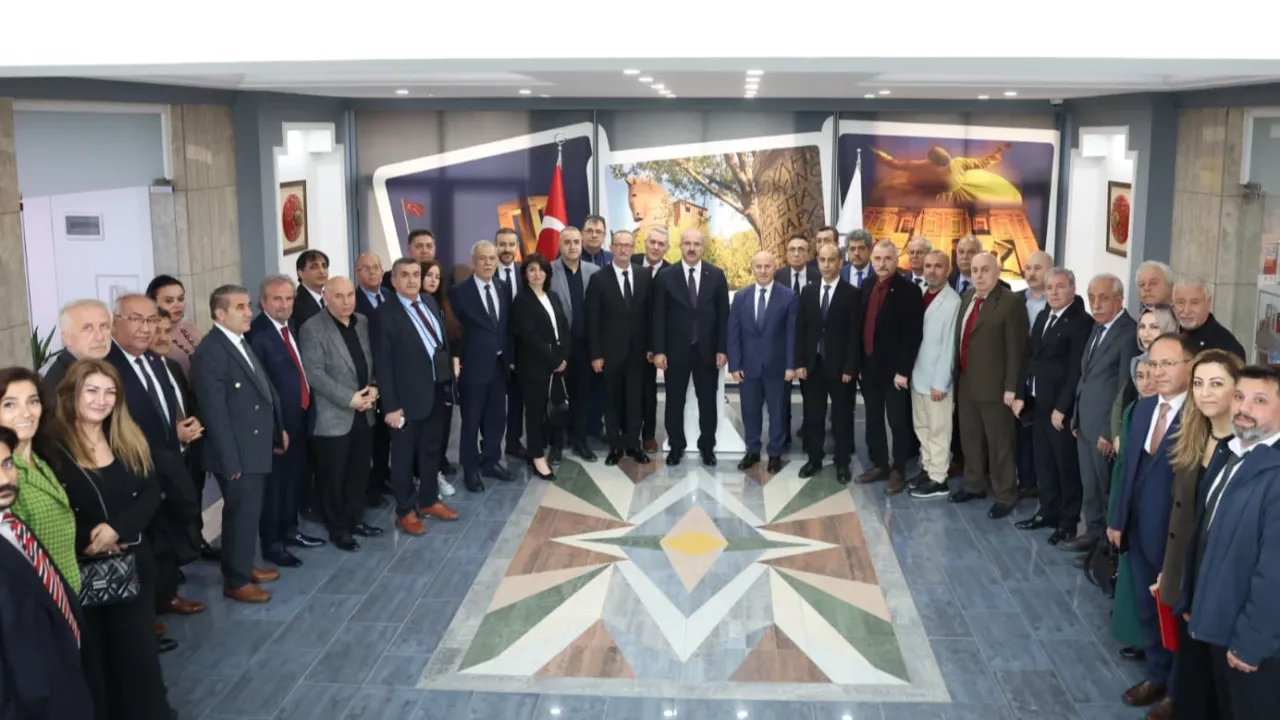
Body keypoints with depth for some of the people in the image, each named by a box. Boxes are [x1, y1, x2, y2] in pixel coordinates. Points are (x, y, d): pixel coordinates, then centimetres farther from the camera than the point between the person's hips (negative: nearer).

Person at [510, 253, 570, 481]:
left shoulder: (554, 297, 14)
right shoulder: (522, 300, -5)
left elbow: (564, 328, 10)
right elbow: (528, 336, -14)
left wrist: (563, 357, -4)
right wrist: (553, 360, -14)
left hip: (557, 363, 5)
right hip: (534, 365, -5)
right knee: (535, 409, 1)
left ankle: (540, 449, 14)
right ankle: (538, 457, 7)